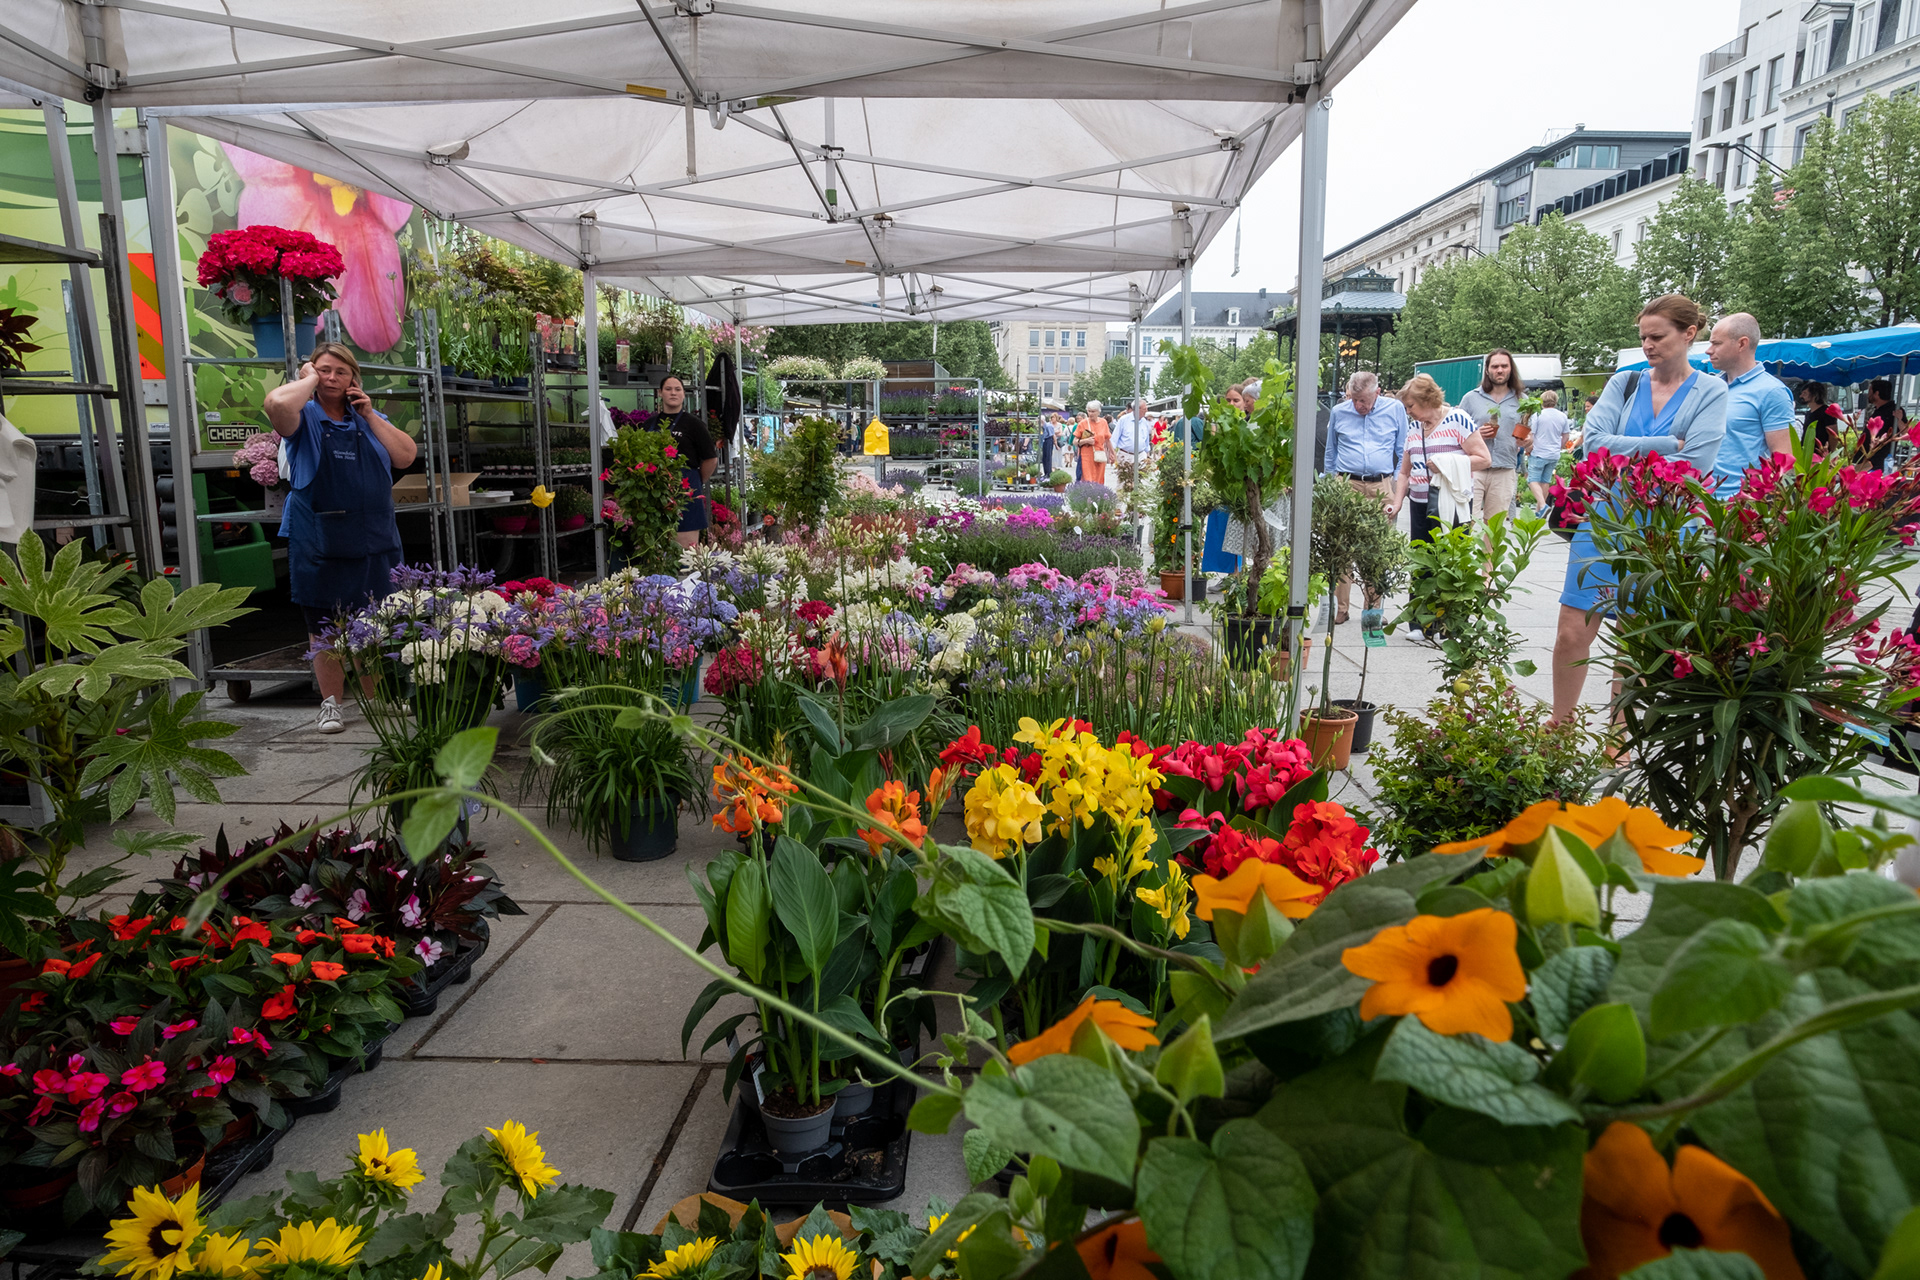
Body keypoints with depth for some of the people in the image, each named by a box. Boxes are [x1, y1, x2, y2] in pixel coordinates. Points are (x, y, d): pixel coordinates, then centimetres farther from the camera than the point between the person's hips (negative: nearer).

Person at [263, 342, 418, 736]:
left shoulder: (368, 419, 12)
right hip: (320, 544, -3)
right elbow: (277, 402, -23)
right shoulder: (305, 418, 1)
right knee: (324, 626, 6)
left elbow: (406, 456, 2)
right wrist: (309, 379, -6)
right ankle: (332, 702, 17)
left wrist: (371, 415, -2)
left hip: (375, 540, 3)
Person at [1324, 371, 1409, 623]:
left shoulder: (1395, 409, 6)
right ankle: (1340, 607, 1)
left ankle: (1373, 609, 12)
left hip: (1382, 487, 0)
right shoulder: (1338, 412, 8)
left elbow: (1403, 450, 12)